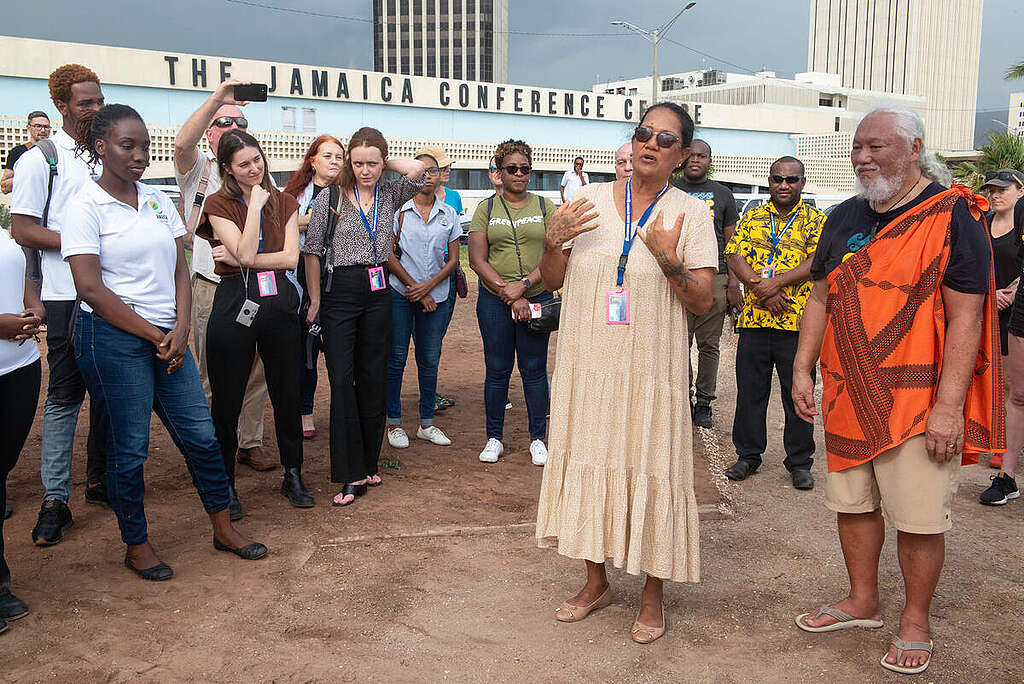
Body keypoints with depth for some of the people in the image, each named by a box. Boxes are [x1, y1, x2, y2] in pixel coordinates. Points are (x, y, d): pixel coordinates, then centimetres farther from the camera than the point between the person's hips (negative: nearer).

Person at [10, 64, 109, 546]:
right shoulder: (40, 160, -4)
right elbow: (23, 230, -9)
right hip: (68, 295, -5)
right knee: (65, 396, -2)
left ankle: (99, 480, 25)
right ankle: (54, 500, 7)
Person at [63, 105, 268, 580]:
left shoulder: (158, 200, 10)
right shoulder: (87, 207, -7)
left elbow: (179, 270, 10)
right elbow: (90, 288, -13)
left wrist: (180, 329, -5)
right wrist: (155, 336, -12)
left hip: (167, 337, 6)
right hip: (113, 340, -5)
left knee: (200, 434, 8)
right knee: (129, 447, 4)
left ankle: (223, 529, 23)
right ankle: (136, 545, 22)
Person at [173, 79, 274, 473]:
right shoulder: (199, 171, 3)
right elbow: (182, 143, -20)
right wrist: (217, 98, -26)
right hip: (212, 289, -4)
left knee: (255, 372, 9)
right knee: (213, 377, 1)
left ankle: (250, 443, 20)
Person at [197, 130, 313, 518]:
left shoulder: (284, 203, 10)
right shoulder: (219, 204, 0)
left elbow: (290, 257, -3)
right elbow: (245, 253, -13)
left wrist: (239, 259, -10)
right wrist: (256, 204, -10)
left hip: (279, 303, 3)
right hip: (234, 305, -3)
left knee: (287, 393, 10)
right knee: (227, 399, 4)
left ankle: (293, 476, 25)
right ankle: (225, 484, 19)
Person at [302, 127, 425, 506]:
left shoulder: (390, 195, 6)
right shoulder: (330, 198, -3)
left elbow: (416, 169, -13)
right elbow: (312, 251, -1)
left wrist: (384, 162, -1)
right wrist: (315, 300, -3)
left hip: (377, 293, 3)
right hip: (339, 292, -3)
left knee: (373, 378, 9)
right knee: (342, 380, -6)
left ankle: (369, 463, 21)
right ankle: (352, 475, -1)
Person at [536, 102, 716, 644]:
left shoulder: (691, 214, -1)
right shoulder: (589, 200, 5)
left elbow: (703, 302, -6)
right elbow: (552, 281, 8)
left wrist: (669, 260, -23)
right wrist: (554, 242, -12)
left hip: (650, 370, -2)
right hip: (587, 364, 3)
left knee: (651, 471, 2)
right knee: (588, 462, 11)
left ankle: (653, 594, 21)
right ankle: (596, 582, 30)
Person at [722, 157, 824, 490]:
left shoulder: (816, 220, 5)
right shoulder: (752, 218, 12)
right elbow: (734, 256, 1)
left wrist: (777, 282, -19)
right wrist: (760, 289, -14)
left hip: (797, 322, -2)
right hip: (753, 319, 3)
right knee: (749, 390, 9)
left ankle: (800, 462, 18)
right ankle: (748, 455, 24)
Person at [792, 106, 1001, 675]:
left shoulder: (952, 217, -9)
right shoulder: (845, 218, 10)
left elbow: (966, 317, -14)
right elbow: (822, 298, 15)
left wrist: (949, 406, -19)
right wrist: (802, 370, 7)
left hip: (920, 401, -6)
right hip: (850, 396, 6)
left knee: (918, 517, 2)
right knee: (852, 501, 15)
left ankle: (916, 621, 22)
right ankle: (863, 602, 34)